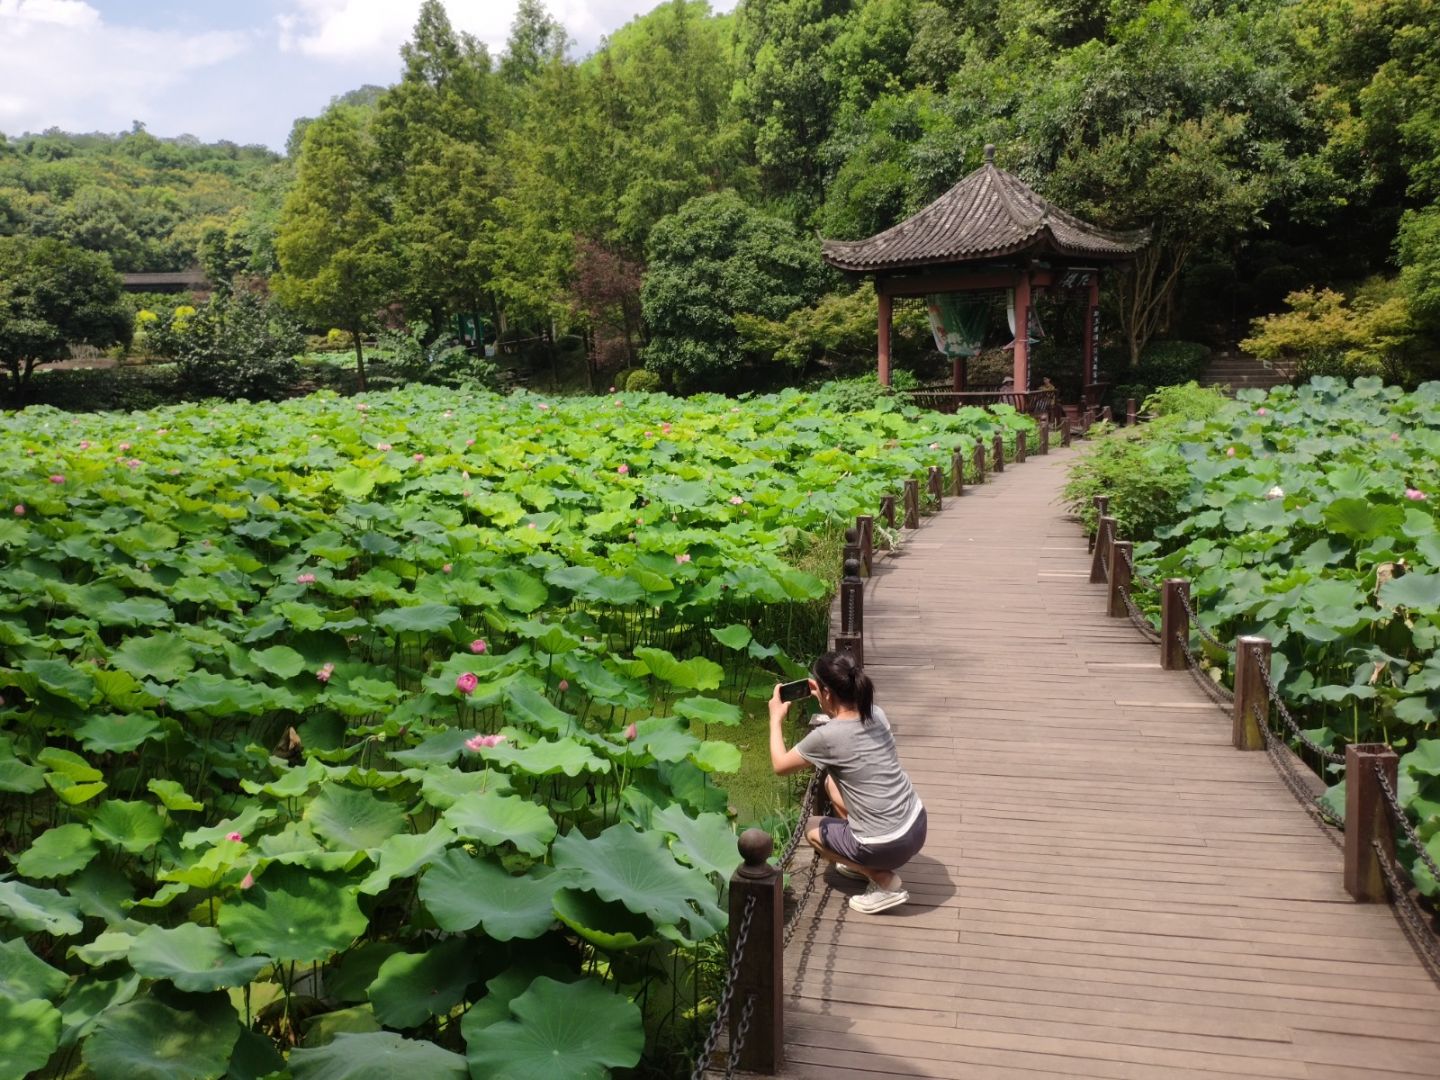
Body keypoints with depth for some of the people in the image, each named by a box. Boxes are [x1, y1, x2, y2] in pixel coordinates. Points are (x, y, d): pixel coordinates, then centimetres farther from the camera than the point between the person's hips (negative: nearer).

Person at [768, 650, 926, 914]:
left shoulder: (826, 737, -19)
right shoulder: (876, 714, -1)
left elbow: (780, 765, -2)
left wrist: (776, 719, 10)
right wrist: (824, 698, 19)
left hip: (888, 847, -7)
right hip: (918, 825, 7)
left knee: (812, 829, 22)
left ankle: (885, 882, 7)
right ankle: (866, 865, 26)